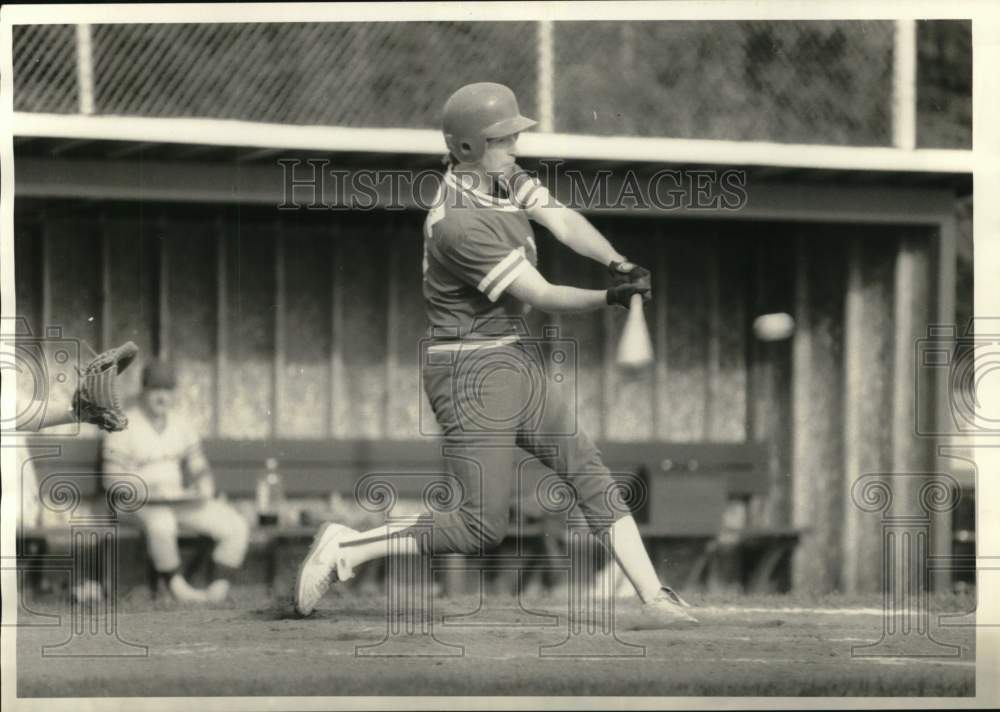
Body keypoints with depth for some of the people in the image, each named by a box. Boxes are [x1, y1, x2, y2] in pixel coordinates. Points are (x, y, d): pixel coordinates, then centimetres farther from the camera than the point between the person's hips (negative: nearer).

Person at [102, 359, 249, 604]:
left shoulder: (181, 423, 12)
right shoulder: (123, 427, -6)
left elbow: (200, 467, 16)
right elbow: (112, 480, -9)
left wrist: (206, 490, -7)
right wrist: (145, 492, -25)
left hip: (185, 500, 6)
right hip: (143, 504, -6)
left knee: (237, 528, -14)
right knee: (161, 524, -42)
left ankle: (219, 588, -10)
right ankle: (176, 586, -25)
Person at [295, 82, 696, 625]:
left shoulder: (503, 176, 4)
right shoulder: (460, 223, -24)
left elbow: (563, 222, -6)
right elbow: (542, 296, -21)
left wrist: (616, 263, -22)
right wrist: (612, 298, -26)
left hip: (515, 360, 10)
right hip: (471, 371, -10)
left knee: (593, 480, 5)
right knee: (483, 527, -9)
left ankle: (655, 598, 6)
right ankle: (346, 549, -1)